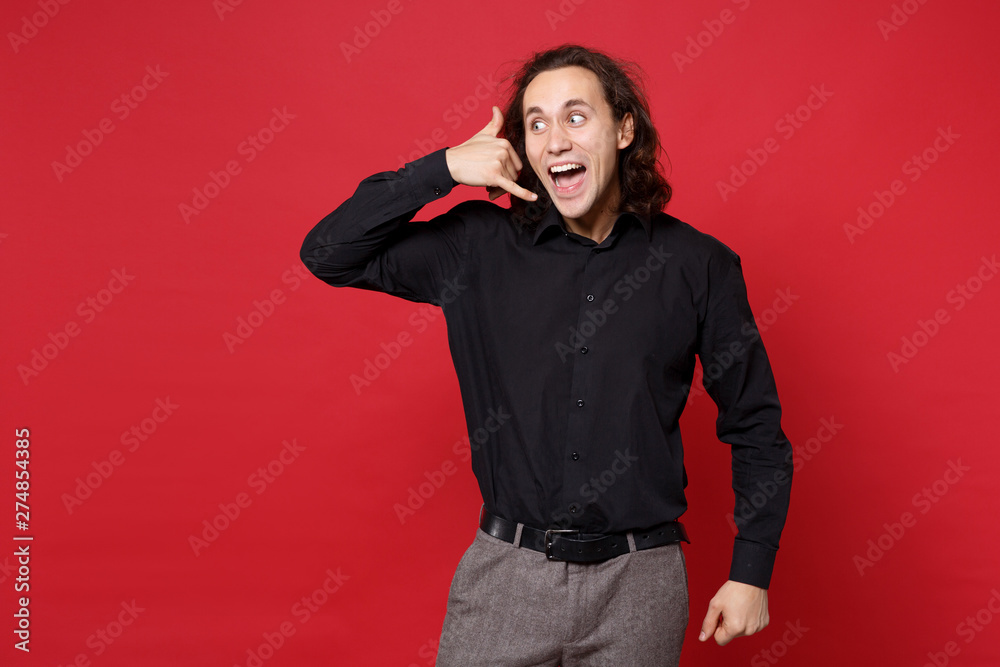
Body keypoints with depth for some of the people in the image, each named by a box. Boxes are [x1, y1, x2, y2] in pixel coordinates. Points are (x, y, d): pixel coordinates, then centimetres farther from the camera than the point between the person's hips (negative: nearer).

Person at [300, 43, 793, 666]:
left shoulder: (699, 265, -2)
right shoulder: (481, 247, -1)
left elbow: (756, 425, 5)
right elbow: (329, 254, 0)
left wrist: (751, 571, 2)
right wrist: (442, 168, -9)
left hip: (638, 586, 0)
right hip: (507, 573, 0)